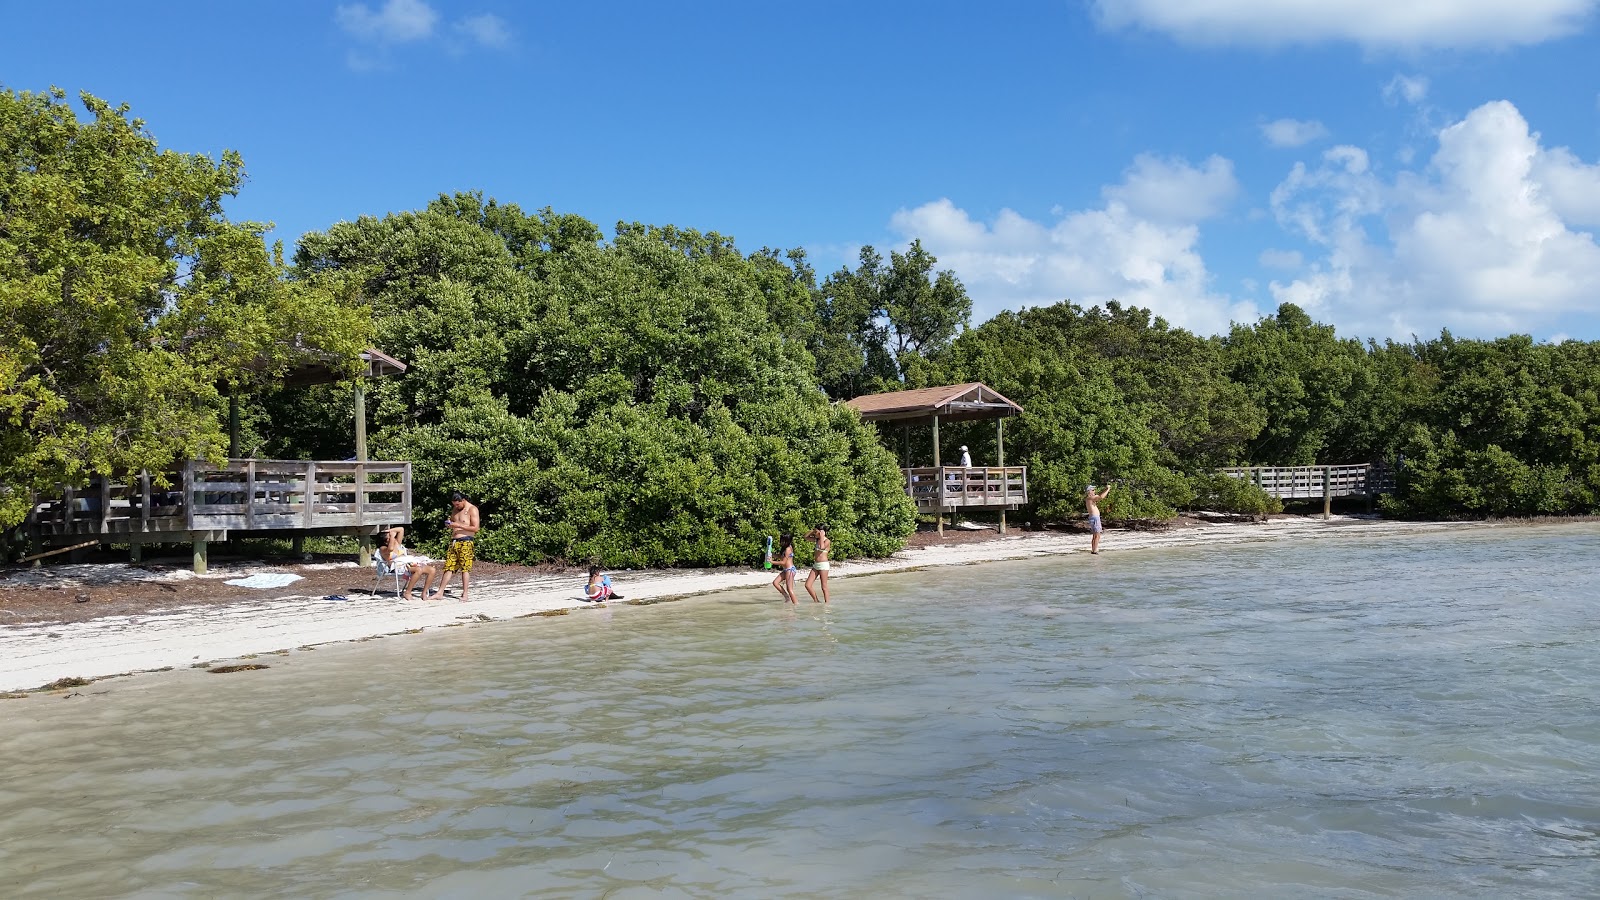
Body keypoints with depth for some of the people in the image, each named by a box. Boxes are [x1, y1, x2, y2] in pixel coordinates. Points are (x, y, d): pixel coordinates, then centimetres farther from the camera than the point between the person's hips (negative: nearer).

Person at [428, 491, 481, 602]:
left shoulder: (472, 509, -4)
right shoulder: (455, 509, 18)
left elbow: (475, 528, -11)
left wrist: (459, 525, -15)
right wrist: (448, 524, 5)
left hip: (465, 542, -7)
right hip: (454, 542, 7)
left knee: (465, 568, -7)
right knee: (448, 567, 3)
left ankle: (465, 595, -3)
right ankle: (440, 593, 3)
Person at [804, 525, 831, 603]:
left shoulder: (827, 541, -9)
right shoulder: (817, 539, 13)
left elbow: (822, 547, -30)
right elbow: (806, 536, 22)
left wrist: (822, 537, -20)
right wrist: (813, 530, 9)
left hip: (823, 565, -8)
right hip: (815, 565, 8)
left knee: (824, 587, -3)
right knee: (807, 585, 2)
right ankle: (816, 601, 13)